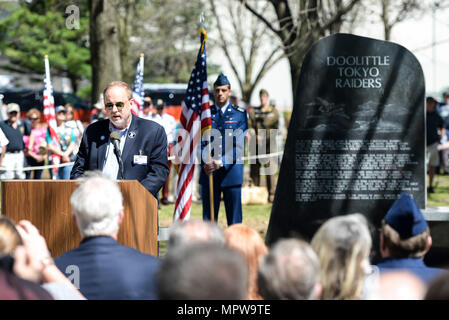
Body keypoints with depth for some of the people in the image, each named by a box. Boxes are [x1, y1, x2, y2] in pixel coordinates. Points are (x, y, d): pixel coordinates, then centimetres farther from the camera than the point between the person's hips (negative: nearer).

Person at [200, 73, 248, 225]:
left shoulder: (240, 114, 3)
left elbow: (239, 146, -4)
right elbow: (200, 143, 5)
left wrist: (221, 162, -16)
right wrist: (206, 163, -13)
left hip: (231, 172, -2)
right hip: (209, 172, 2)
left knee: (234, 220, 0)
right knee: (208, 218, 2)